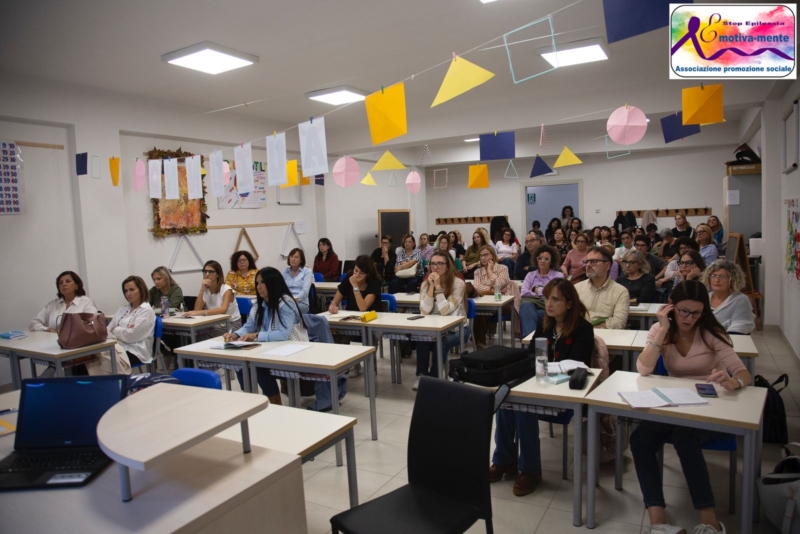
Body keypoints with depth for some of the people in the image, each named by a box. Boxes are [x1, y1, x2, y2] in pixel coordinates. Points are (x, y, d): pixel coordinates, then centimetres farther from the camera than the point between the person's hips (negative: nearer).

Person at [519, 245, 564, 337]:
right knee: (526, 305, -37)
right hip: (531, 305, 2)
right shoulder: (530, 275, 22)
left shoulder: (558, 275, 15)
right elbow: (523, 293, 5)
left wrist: (536, 290, 6)